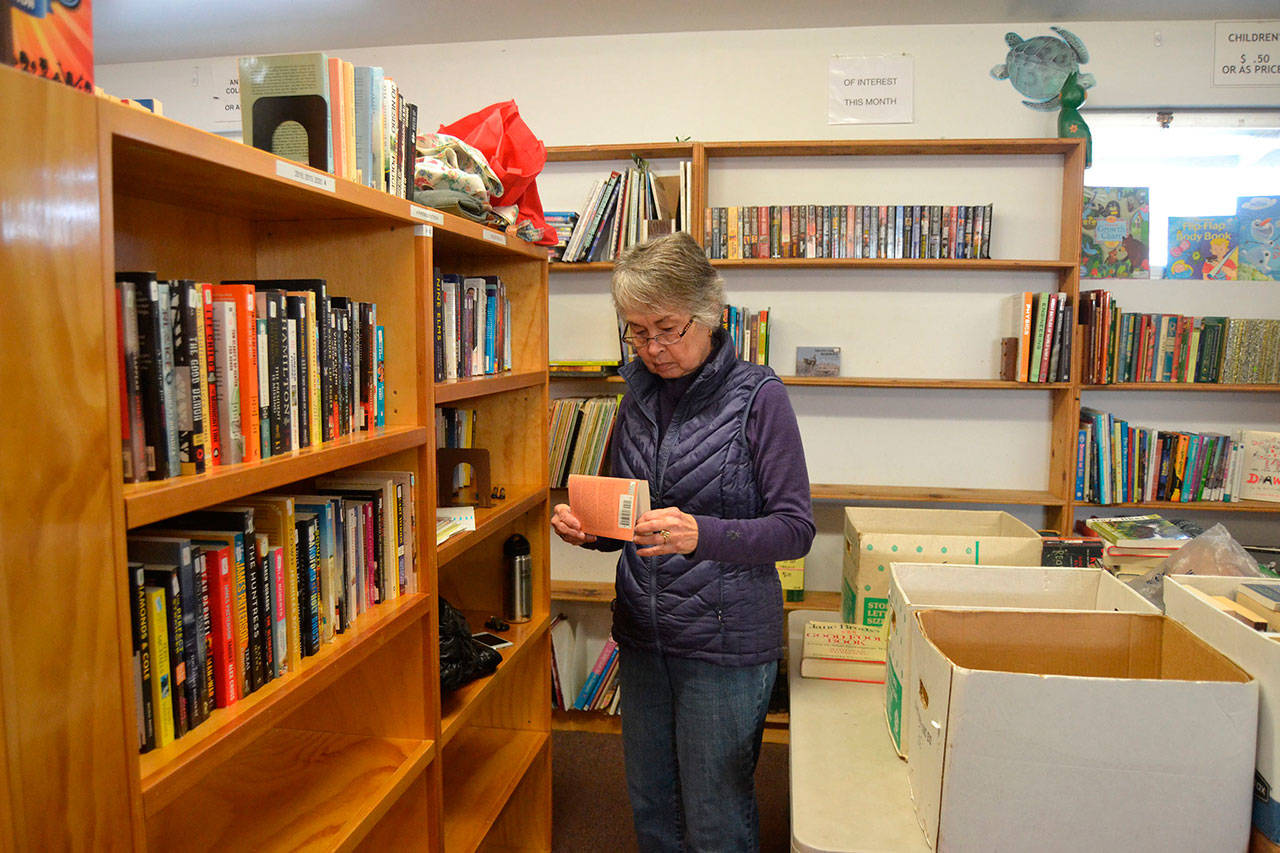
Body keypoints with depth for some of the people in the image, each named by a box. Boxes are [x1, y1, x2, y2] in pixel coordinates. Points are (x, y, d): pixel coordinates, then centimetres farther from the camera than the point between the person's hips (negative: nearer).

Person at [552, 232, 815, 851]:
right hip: (643, 637, 5)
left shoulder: (757, 398, -11)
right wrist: (588, 529, -9)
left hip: (726, 644, -5)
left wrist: (701, 534, -30)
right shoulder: (639, 398, 5)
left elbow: (794, 530, -13)